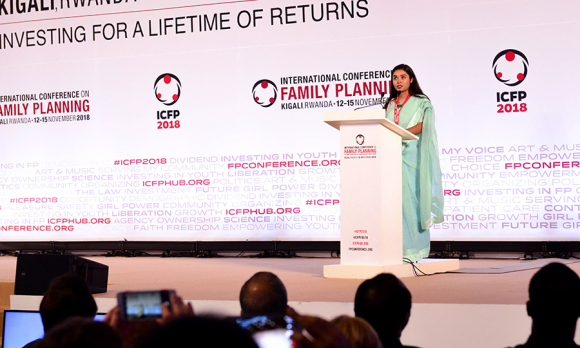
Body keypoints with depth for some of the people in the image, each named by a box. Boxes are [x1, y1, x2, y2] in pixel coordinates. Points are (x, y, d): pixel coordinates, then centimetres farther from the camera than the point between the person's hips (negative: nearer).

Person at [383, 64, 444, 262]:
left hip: (411, 155, -5)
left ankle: (414, 249, -10)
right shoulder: (390, 104, 20)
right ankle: (399, 248, -1)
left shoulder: (421, 102, 5)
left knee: (410, 198, -12)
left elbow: (420, 126, -8)